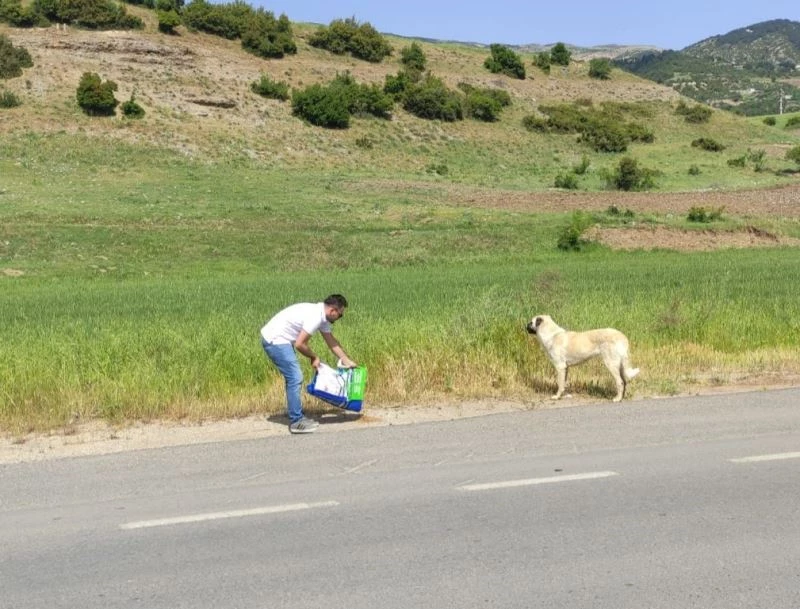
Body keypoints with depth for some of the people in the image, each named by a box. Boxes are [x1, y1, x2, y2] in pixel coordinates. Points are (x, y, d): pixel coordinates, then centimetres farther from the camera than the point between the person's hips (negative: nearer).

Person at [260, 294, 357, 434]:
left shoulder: (322, 316, 9)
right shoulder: (315, 316, -22)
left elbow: (332, 341, 20)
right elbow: (300, 344, -21)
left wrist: (346, 360, 21)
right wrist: (314, 357, -5)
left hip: (277, 339, 11)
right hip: (275, 340, -11)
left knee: (294, 378, 15)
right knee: (295, 378, -9)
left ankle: (297, 417, 22)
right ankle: (296, 422, -4)